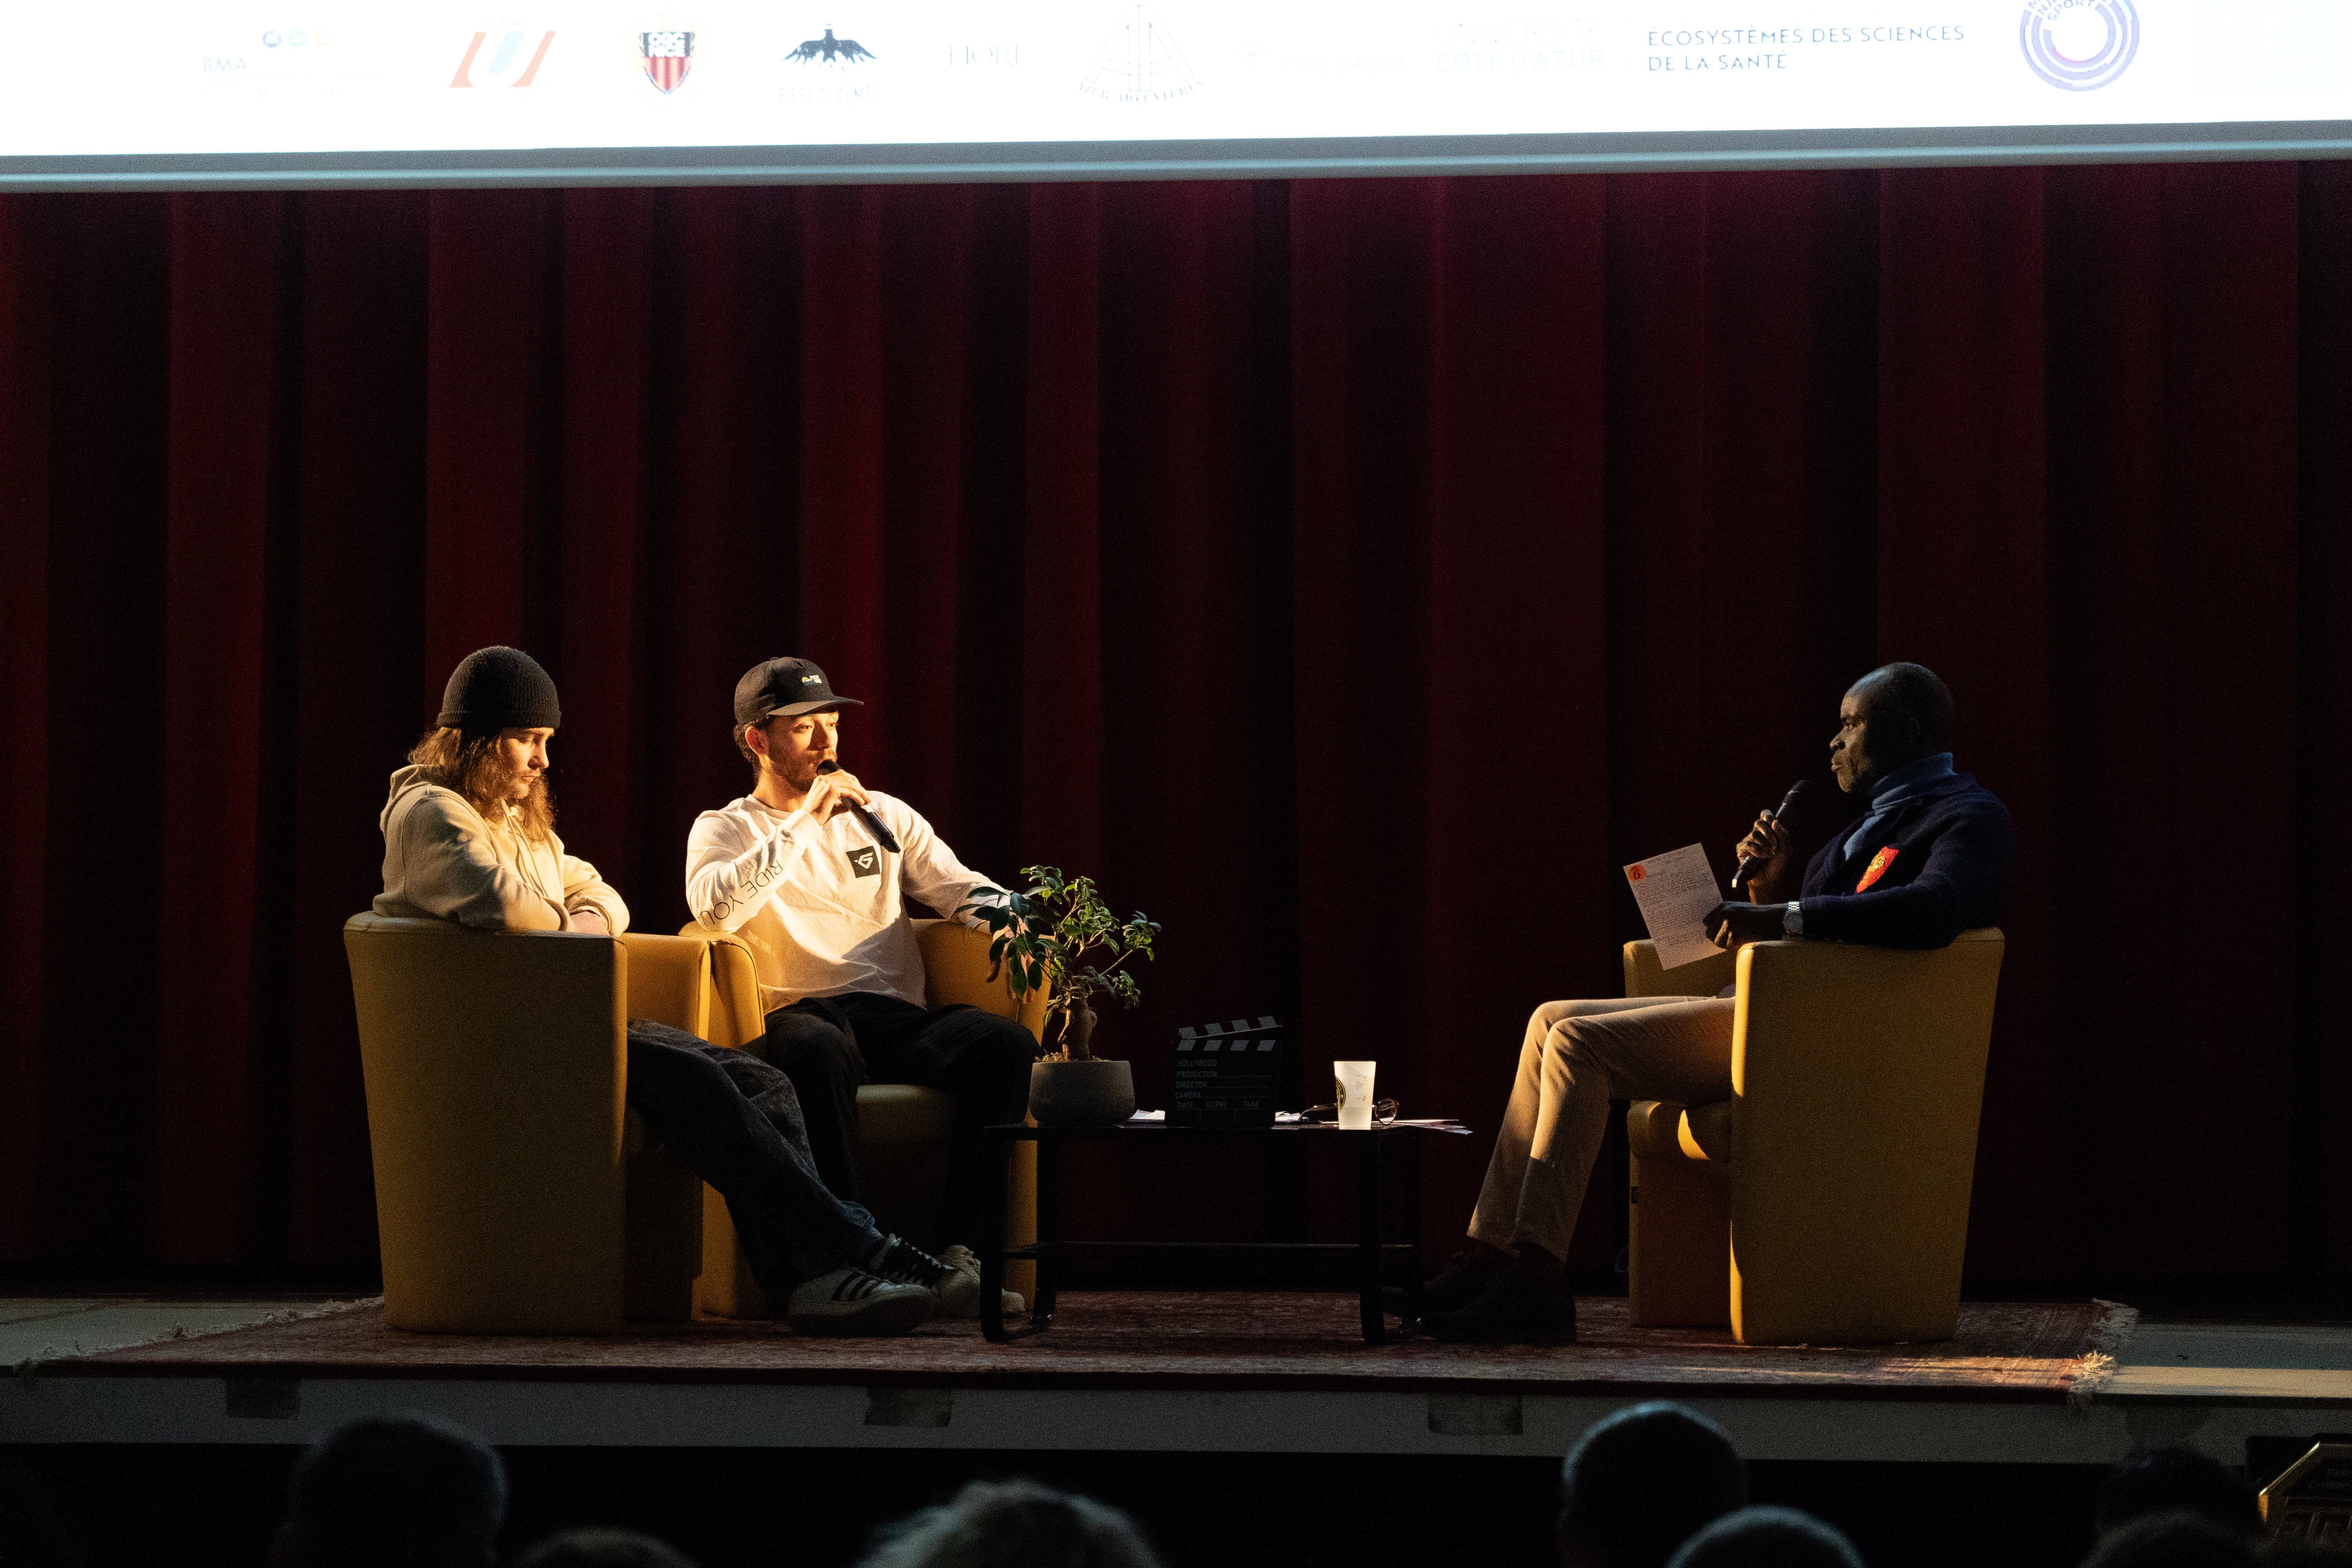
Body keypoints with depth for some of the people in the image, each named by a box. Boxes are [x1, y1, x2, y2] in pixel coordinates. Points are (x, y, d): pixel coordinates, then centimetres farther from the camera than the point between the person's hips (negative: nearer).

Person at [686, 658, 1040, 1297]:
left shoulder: (884, 815, 25)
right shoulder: (725, 829, 12)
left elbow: (965, 889, 17)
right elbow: (714, 907, -11)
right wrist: (804, 823, -8)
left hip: (897, 1019, 4)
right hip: (799, 1017, -4)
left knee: (1007, 1043, -27)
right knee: (818, 1048, -42)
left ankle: (956, 1249, -28)